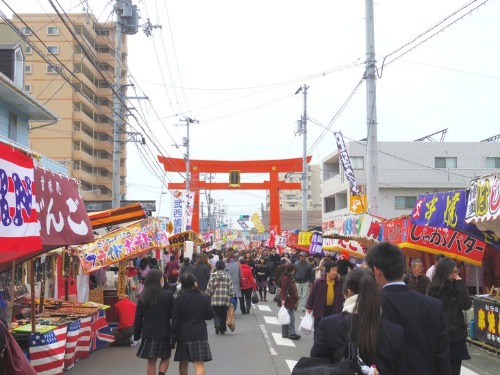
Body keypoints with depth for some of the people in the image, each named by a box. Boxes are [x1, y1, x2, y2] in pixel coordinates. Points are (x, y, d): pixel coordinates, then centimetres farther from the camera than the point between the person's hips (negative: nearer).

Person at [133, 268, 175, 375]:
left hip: (148, 332, 2)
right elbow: (172, 314, -5)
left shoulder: (143, 297, -1)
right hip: (164, 332, -2)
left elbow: (138, 317, 1)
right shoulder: (168, 295, -9)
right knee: (166, 358, 14)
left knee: (151, 361, 9)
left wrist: (137, 334, 8)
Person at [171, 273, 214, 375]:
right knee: (199, 363, -5)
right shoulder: (204, 298, -6)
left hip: (183, 335, 1)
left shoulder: (179, 299, -6)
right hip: (199, 334, -1)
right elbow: (210, 315, 1)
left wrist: (173, 337, 0)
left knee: (183, 363, 17)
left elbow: (175, 320, -6)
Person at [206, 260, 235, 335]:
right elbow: (231, 288, -1)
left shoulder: (213, 275, -1)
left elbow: (209, 287, 1)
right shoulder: (227, 276, 1)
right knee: (223, 314, 11)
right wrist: (231, 295, 9)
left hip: (215, 299, 0)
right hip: (225, 299, 1)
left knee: (216, 314, 9)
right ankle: (222, 329, 15)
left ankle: (217, 324, -17)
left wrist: (208, 295, 12)